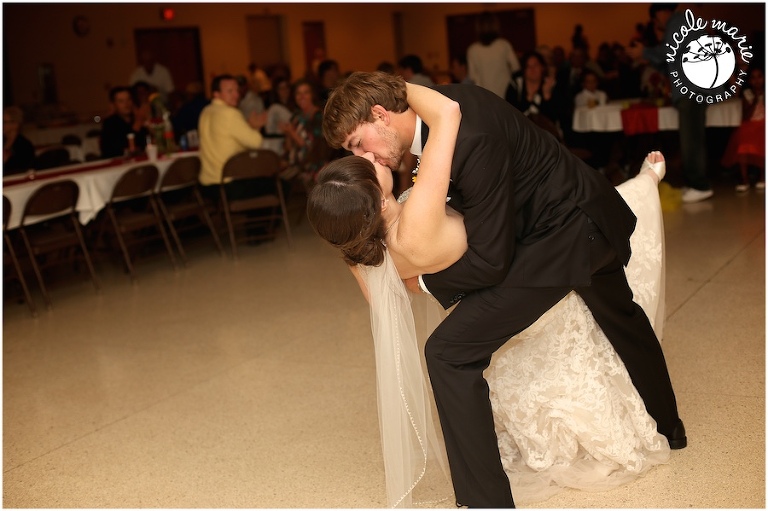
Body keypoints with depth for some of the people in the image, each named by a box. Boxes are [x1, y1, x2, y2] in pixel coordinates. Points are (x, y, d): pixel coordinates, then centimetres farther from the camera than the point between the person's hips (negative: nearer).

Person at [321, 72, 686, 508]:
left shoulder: (470, 138, -32)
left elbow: (491, 261, -27)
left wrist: (424, 282, -13)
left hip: (562, 235, -11)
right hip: (596, 221, 11)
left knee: (450, 352, -14)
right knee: (620, 316, 35)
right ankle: (669, 427, 63)